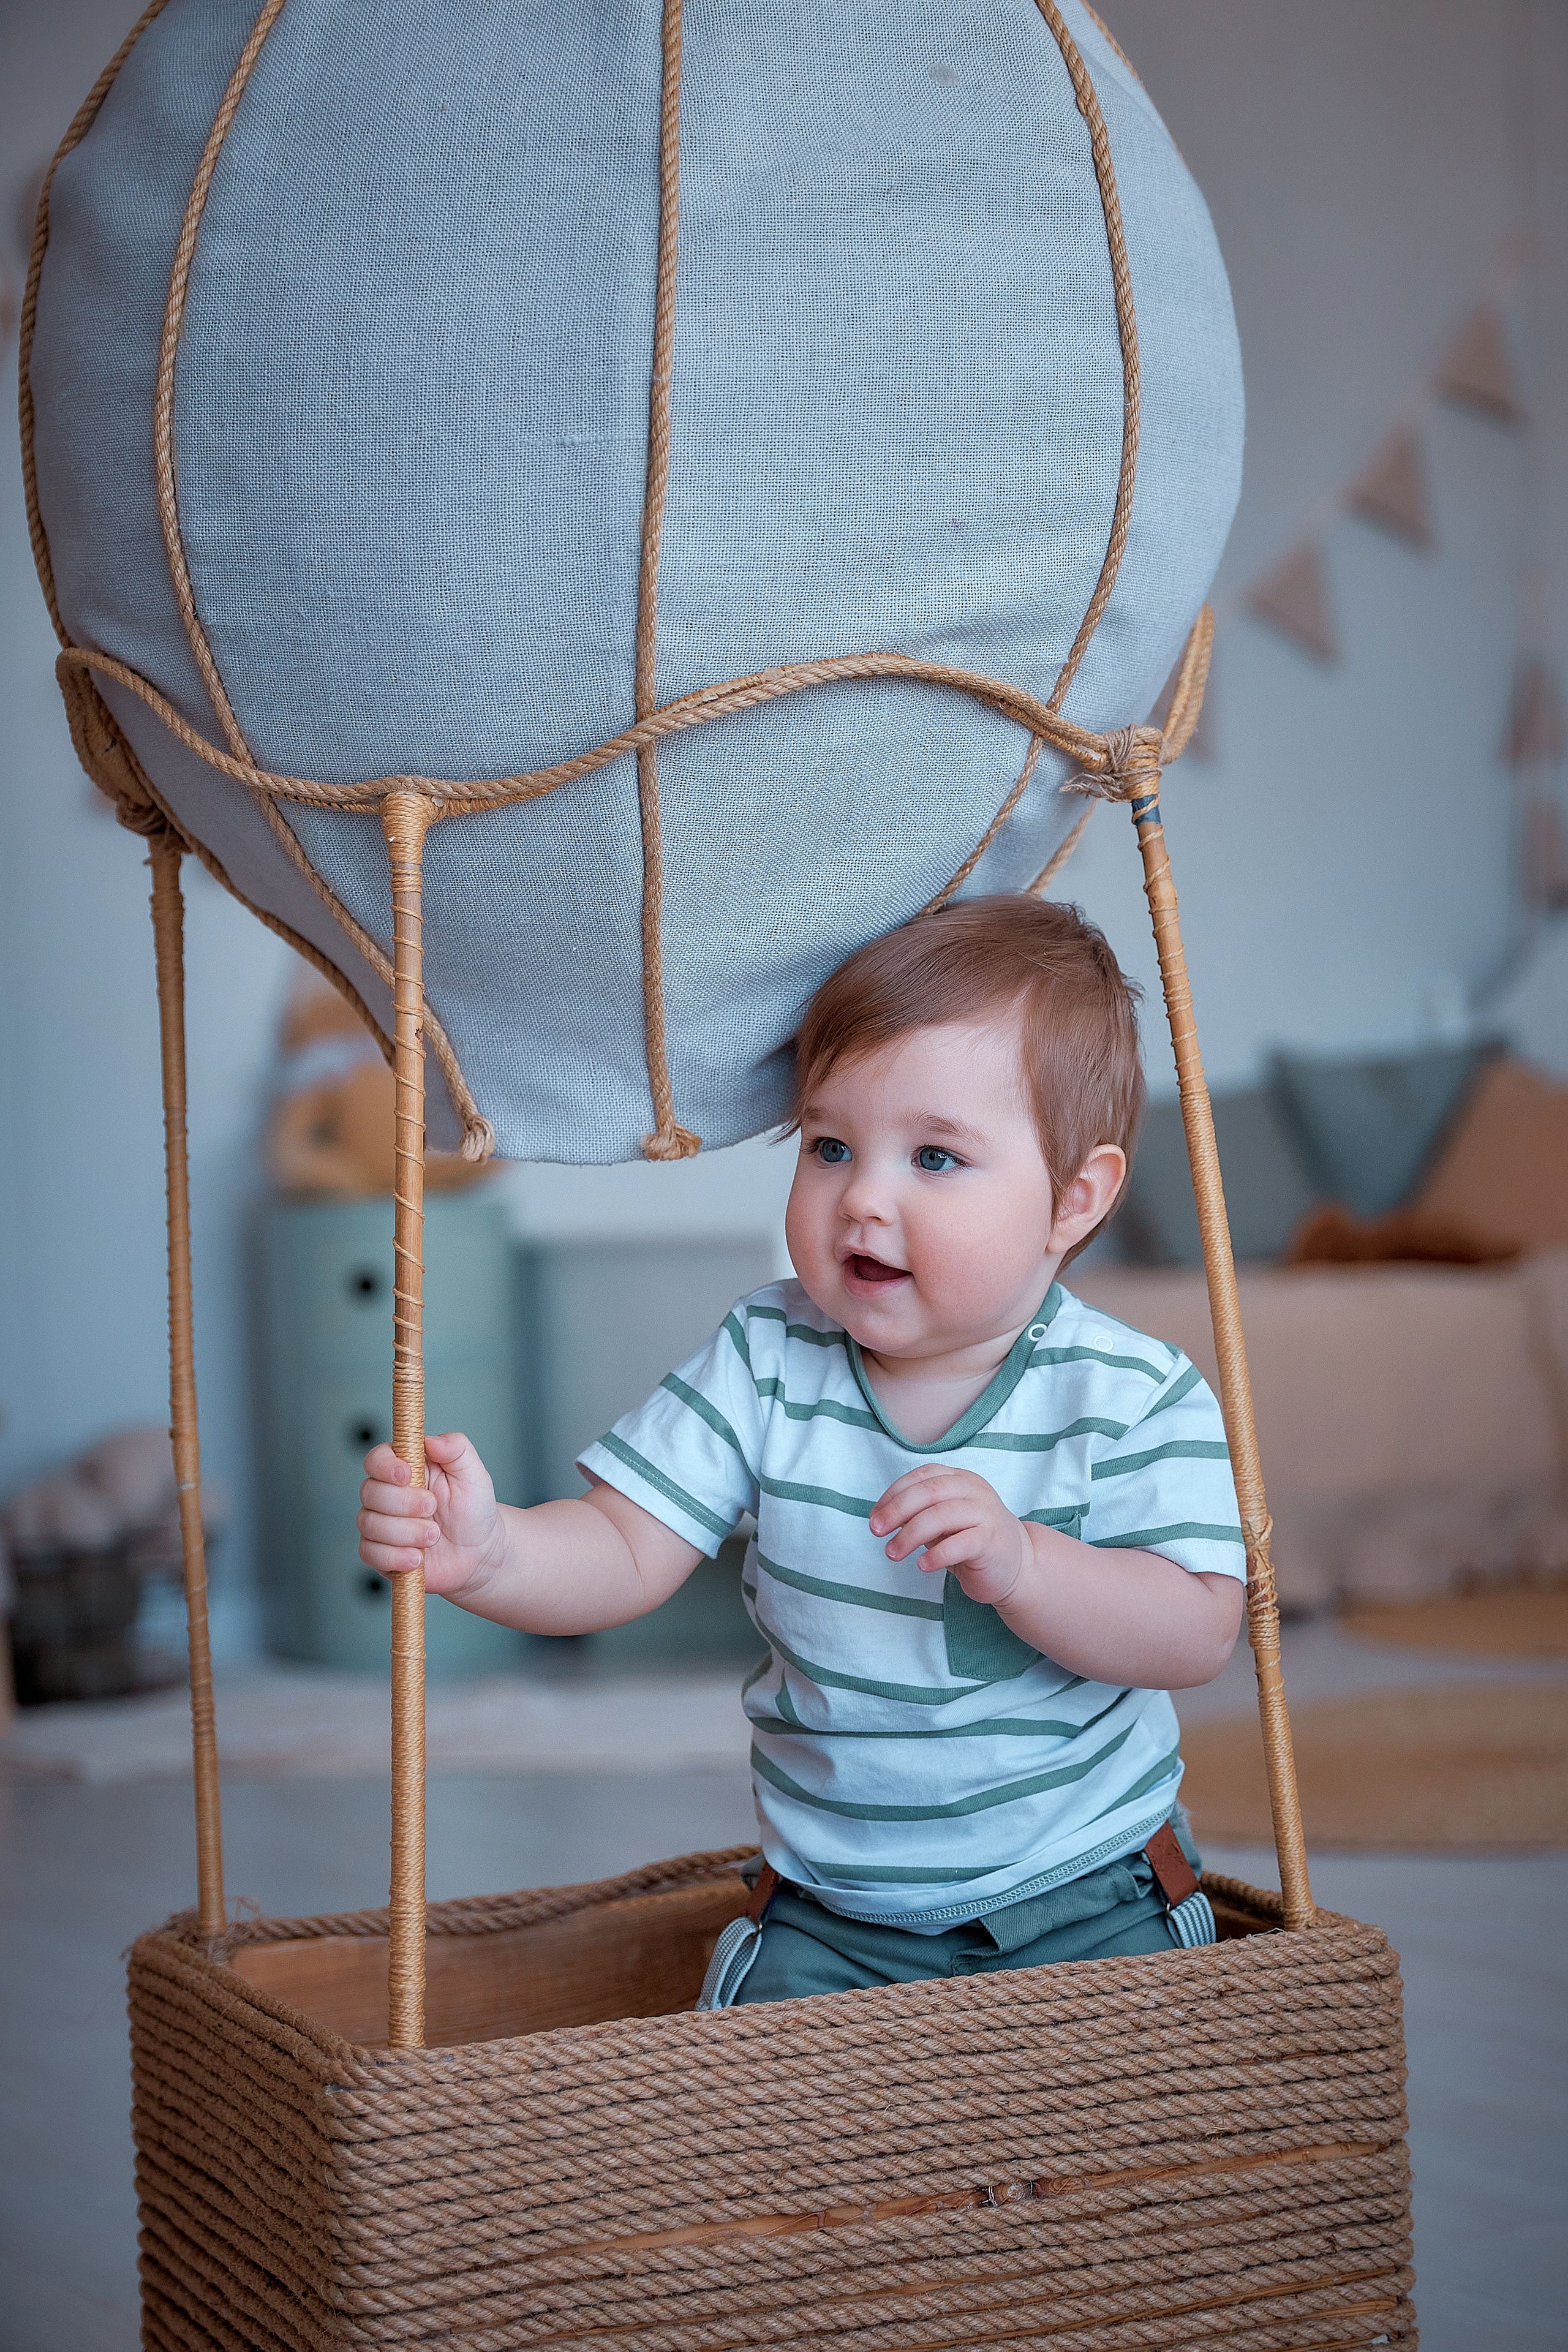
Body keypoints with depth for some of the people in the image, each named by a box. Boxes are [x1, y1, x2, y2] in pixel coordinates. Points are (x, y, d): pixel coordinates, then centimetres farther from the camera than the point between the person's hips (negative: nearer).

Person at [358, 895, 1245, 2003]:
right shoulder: (763, 1365, -3)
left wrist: (1018, 1562, -33)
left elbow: (1198, 1632, -17)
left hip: (1087, 1899, -1)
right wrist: (488, 1551, -29)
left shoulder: (1136, 1398, -12)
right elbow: (624, 1551, -7)